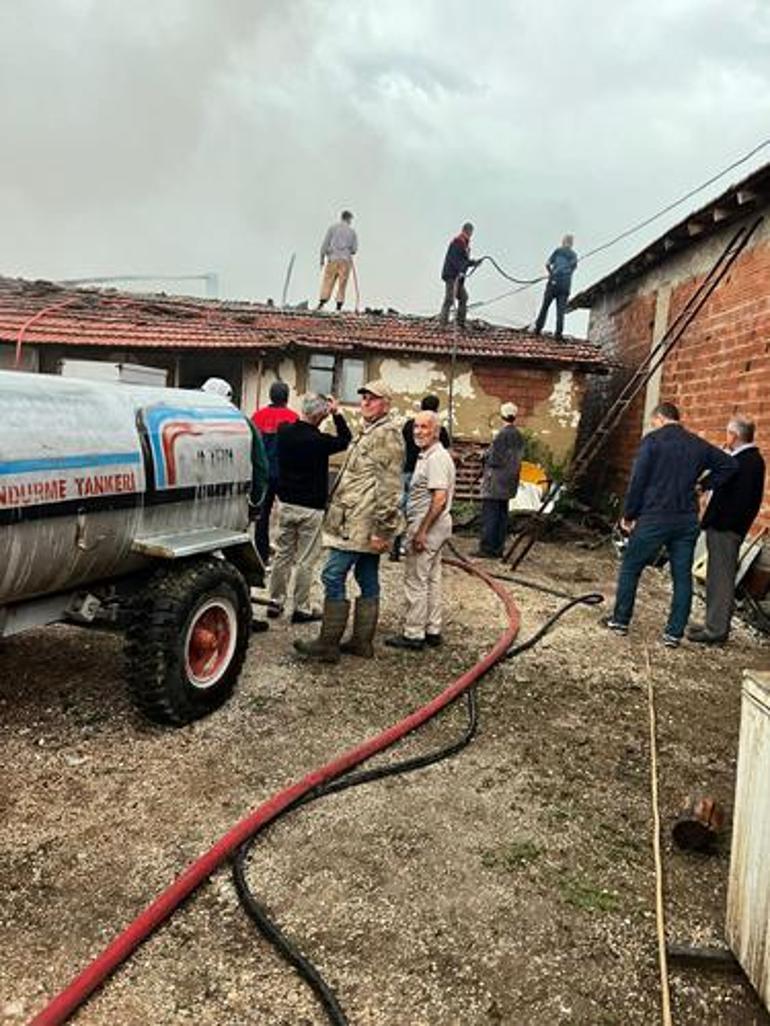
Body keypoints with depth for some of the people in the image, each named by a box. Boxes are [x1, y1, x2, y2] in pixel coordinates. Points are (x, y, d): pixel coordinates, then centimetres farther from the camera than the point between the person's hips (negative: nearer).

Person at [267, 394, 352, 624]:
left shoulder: (284, 431, -1)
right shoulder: (318, 441, -19)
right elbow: (345, 440, -2)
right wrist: (337, 414, 1)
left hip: (286, 503, 6)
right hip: (310, 508, -6)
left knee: (282, 554, 15)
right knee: (306, 560, 3)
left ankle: (275, 601, 22)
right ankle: (301, 609, 10)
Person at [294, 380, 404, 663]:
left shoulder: (387, 434, -12)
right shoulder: (369, 432, 21)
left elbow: (389, 487, -18)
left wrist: (382, 528, -21)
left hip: (359, 523, -10)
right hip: (365, 524, 10)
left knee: (334, 576, -9)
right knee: (368, 580, 11)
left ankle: (328, 644, -3)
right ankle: (362, 641, 18)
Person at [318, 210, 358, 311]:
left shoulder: (332, 228, 6)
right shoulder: (352, 231, 10)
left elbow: (325, 245, 0)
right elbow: (354, 250, 7)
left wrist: (322, 259, 5)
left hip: (333, 260, -1)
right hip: (345, 261, 1)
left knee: (327, 283, -1)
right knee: (342, 285, 2)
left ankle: (321, 304, -13)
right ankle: (338, 308, -2)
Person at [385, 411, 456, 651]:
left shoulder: (436, 458, -17)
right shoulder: (427, 456, 15)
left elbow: (440, 498, -25)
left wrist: (422, 531, -24)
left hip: (427, 526, -11)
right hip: (433, 527, 11)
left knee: (416, 581, -4)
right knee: (431, 579, 14)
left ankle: (413, 635, 3)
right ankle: (432, 631, 23)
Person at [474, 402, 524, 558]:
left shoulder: (502, 435, -16)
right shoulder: (519, 436, 9)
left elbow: (495, 459, -18)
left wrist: (485, 455, 3)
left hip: (495, 482, -8)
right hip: (509, 482, 8)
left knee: (489, 514, -4)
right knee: (502, 515, 12)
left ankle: (487, 548, -2)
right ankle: (498, 548, 17)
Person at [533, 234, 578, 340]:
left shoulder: (558, 251, 4)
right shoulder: (574, 255, 13)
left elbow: (547, 264, -3)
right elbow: (573, 268, 11)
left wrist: (551, 273, 13)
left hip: (554, 282, -2)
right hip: (565, 285, 2)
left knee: (545, 306, 7)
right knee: (561, 310, 0)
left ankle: (538, 328, 7)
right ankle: (558, 332, -7)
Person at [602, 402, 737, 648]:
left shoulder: (652, 440, -5)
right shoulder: (698, 445, 10)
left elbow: (637, 481, -8)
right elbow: (729, 464, 14)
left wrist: (628, 515, -1)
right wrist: (704, 484, 14)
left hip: (654, 518, -4)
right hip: (687, 521, 5)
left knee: (630, 568, 11)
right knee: (682, 576, 9)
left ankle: (620, 620, 17)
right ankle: (674, 633, 11)